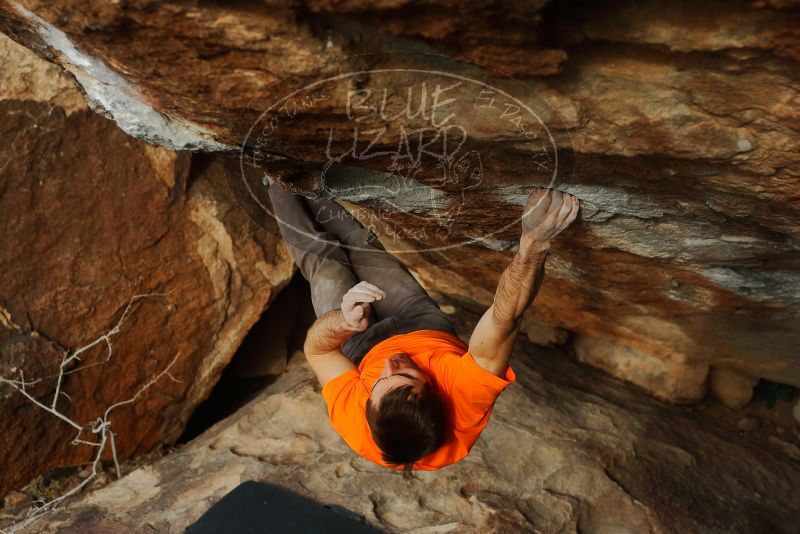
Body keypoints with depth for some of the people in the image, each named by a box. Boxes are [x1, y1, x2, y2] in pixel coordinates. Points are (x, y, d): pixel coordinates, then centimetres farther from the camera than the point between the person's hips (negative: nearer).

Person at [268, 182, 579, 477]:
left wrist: (344, 321, -55)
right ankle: (309, 196, 51)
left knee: (322, 260, 15)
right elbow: (504, 320, -54)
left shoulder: (358, 422, -47)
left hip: (364, 348, -1)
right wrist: (534, 242, -70)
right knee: (362, 245, 18)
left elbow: (317, 349, -33)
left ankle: (282, 188, 49)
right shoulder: (469, 400, -51)